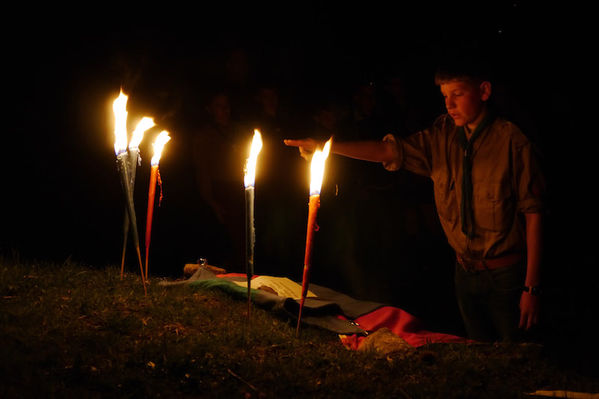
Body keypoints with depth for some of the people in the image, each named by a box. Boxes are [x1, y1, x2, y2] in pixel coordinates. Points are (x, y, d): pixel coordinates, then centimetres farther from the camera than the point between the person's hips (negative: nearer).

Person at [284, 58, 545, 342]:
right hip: (466, 272, 5)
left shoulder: (512, 142, -13)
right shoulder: (443, 136, 2)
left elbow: (533, 212, -13)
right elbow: (390, 151, -4)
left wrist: (531, 286, -16)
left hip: (505, 276, -5)